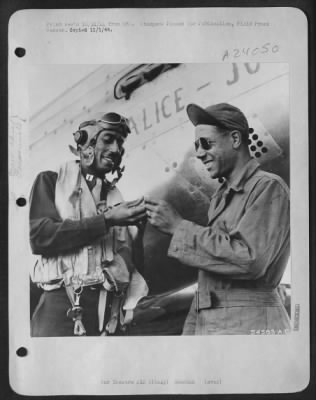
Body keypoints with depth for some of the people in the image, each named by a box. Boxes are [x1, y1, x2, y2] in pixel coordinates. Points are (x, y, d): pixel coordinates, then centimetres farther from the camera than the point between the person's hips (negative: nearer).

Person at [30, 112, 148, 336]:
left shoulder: (116, 198, 17)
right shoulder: (52, 181, 9)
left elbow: (134, 265, 13)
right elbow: (38, 236, -9)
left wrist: (138, 227, -6)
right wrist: (106, 221, -11)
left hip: (111, 312, 4)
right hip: (63, 306, -3)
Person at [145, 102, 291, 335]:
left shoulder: (268, 187, -10)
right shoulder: (221, 197, 13)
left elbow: (250, 260, -22)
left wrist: (179, 226, -18)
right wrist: (192, 329, 12)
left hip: (248, 324, -7)